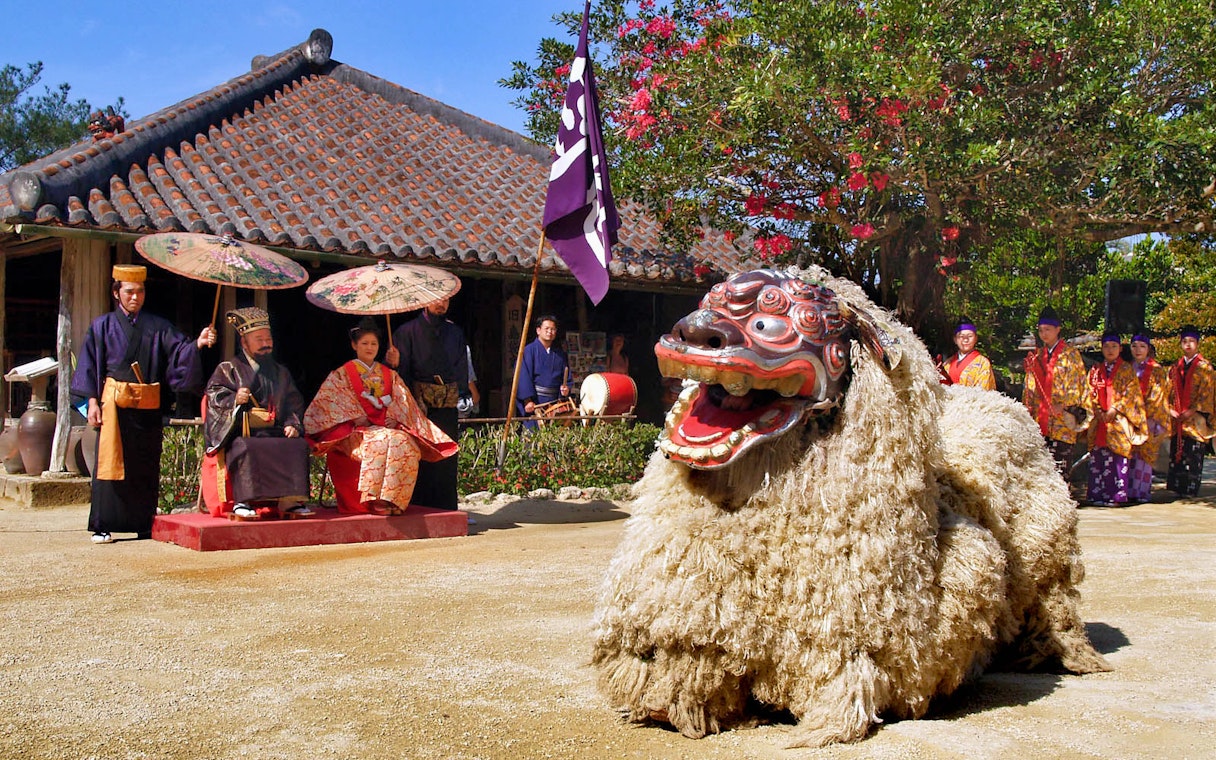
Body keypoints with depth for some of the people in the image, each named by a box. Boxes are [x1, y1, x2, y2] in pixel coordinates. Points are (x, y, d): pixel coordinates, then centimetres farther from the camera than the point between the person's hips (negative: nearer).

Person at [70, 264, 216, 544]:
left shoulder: (158, 326, 11)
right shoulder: (103, 326, 9)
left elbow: (179, 350, -1)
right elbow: (90, 366, 6)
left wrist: (198, 343, -22)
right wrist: (92, 401, -3)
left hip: (148, 405, 2)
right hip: (115, 403, -2)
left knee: (147, 466, 5)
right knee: (110, 462, -5)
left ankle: (144, 524, 12)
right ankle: (102, 526, -1)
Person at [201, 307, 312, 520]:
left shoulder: (280, 373, 24)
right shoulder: (228, 369, 13)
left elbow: (294, 403, 18)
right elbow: (214, 395, 0)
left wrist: (292, 424, -3)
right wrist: (234, 400, -21)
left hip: (274, 433, 3)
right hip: (240, 433, -3)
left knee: (298, 446, -26)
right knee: (245, 448, -37)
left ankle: (291, 500, -28)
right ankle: (242, 502, -36)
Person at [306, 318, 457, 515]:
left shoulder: (389, 375, 22)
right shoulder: (342, 374, 11)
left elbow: (402, 405, 14)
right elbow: (327, 403, 0)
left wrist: (391, 420, -8)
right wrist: (359, 419, -10)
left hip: (388, 427, 3)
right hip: (357, 431, -3)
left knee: (406, 444, -32)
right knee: (378, 443, -38)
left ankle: (392, 500, -36)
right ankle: (375, 500, -41)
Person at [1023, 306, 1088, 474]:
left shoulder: (1070, 354, 2)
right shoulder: (1036, 355, 16)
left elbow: (1077, 385, -5)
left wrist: (1064, 406, -16)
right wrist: (1028, 410, 9)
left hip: (1061, 421, -4)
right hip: (1039, 420, 4)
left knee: (1059, 466, -8)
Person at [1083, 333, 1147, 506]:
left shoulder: (1126, 370, 5)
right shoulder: (1095, 370, 15)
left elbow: (1130, 394, -4)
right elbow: (1090, 394, 10)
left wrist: (1114, 411, -13)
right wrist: (1097, 411, -5)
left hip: (1119, 420, -3)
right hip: (1099, 420, 3)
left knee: (1118, 458, -7)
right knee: (1098, 458, 0)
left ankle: (1117, 495, -5)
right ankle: (1098, 494, 3)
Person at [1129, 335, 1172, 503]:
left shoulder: (1157, 371, 3)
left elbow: (1157, 397, -5)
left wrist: (1143, 414, -13)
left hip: (1150, 419, -3)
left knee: (1144, 455, -6)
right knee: (1132, 456, -1)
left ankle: (1142, 492, -5)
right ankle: (1132, 491, 0)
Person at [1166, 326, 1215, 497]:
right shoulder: (1175, 367, 15)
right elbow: (1169, 392, 14)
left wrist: (1192, 411, -14)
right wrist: (1170, 409, -2)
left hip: (1195, 420, -4)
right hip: (1177, 419, 4)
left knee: (1193, 456, -7)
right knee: (1176, 454, 3)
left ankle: (1191, 489, -4)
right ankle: (1177, 487, 7)